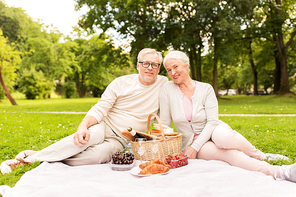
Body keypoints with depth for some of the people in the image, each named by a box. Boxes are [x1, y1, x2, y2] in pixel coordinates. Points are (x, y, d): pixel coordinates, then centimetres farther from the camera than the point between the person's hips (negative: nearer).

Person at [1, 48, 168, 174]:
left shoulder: (164, 84, 3)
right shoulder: (121, 83, 0)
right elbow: (99, 110, -6)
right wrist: (83, 127, -24)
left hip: (121, 142, 0)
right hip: (104, 127, 0)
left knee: (98, 155, -34)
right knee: (89, 136, -37)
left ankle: (33, 157, -27)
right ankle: (29, 156, -26)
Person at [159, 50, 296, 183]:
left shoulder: (206, 89, -6)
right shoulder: (167, 89, -7)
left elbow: (212, 122, -11)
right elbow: (164, 124, -4)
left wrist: (195, 148, -21)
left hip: (214, 132, 1)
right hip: (190, 141, 0)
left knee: (223, 138, -38)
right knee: (230, 155, -31)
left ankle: (262, 156, -15)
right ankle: (278, 172, -39)